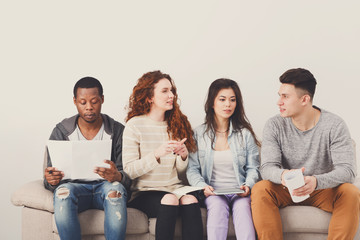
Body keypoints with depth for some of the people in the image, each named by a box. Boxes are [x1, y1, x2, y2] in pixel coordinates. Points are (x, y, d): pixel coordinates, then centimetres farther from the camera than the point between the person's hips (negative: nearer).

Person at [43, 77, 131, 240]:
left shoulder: (118, 131, 2)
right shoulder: (61, 131, 4)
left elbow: (127, 176, -4)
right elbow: (50, 179, 3)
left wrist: (117, 176, -30)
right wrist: (51, 180, -24)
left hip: (105, 185, 0)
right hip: (74, 185, 1)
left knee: (116, 189, -36)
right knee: (63, 191, -35)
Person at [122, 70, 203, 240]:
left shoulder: (178, 123, 13)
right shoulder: (135, 125, 0)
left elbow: (181, 174, 14)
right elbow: (129, 171, -8)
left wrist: (183, 156, -8)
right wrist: (157, 154, -22)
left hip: (175, 188, 4)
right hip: (145, 193, -3)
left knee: (190, 200, -30)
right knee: (170, 200, -34)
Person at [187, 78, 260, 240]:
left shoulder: (245, 133, 12)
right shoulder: (199, 134, 9)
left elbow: (253, 168, 11)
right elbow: (192, 169, 7)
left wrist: (248, 185, -9)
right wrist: (202, 186, -11)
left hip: (239, 192, 0)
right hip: (213, 192, 0)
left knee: (242, 207, -34)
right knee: (217, 206, -35)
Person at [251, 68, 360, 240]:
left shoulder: (335, 125, -12)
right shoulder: (274, 126, -6)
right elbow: (267, 167, -14)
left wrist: (316, 181, -41)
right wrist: (283, 175, -40)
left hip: (324, 190, -1)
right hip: (287, 192, 1)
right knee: (260, 190, -28)